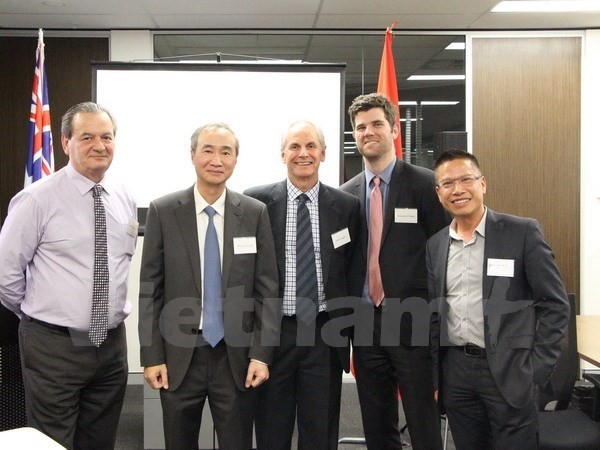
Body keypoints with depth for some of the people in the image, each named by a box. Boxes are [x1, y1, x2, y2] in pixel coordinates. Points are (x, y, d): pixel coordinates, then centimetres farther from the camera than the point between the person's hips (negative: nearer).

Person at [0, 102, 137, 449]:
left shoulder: (126, 201, 4)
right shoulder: (38, 199, -12)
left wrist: (111, 313, 13)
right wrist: (37, 315, 2)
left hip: (113, 342, 5)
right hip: (54, 345, -5)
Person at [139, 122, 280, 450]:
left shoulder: (255, 213, 0)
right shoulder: (163, 211, -2)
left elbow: (267, 288, 0)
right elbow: (150, 289, 0)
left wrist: (261, 353, -6)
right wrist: (152, 356, -4)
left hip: (236, 355, 0)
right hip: (179, 354, 0)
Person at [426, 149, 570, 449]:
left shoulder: (523, 232, -6)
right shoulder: (435, 245, 7)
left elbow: (555, 305, -6)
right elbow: (434, 314, 11)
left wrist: (536, 370, -10)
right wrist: (433, 375, 8)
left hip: (508, 369, -4)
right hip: (455, 371, 4)